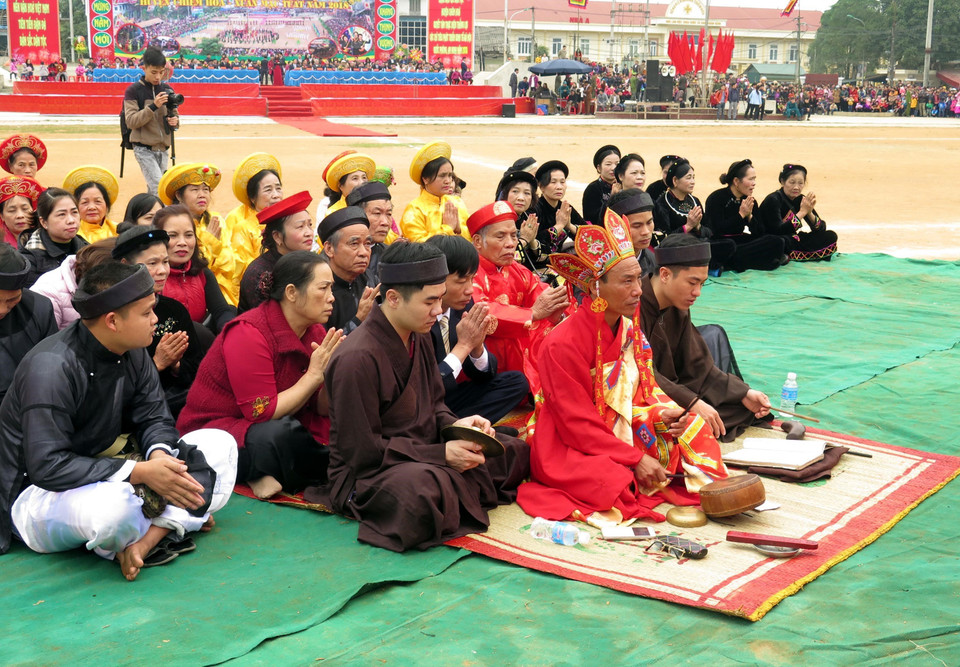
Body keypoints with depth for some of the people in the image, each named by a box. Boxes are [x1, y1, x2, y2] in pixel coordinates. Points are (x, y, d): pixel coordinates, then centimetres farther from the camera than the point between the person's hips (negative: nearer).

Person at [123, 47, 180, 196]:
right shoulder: (133, 91, -4)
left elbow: (174, 116, 16)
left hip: (162, 150, 5)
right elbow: (130, 121, -12)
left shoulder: (167, 90, 9)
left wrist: (175, 121, -9)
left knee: (153, 191, 8)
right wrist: (153, 106, -23)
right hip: (144, 149, -5)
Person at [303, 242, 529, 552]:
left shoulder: (419, 337, 6)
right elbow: (362, 451, -21)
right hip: (366, 475, -9)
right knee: (420, 488, -41)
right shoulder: (357, 358, -22)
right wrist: (442, 454, -21)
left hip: (424, 459, 9)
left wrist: (455, 425, -7)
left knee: (514, 450, 8)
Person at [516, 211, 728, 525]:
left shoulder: (629, 328, 2)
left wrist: (664, 413, -16)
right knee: (611, 481, -34)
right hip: (571, 449, -8)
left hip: (622, 433, 8)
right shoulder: (563, 343, -22)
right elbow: (578, 425, -21)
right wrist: (636, 460, -22)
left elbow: (642, 390, 7)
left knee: (689, 427, -3)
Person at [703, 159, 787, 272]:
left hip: (739, 242, 5)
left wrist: (749, 216, -13)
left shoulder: (750, 201, 7)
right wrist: (741, 214, -18)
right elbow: (718, 231, -20)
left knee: (777, 242, -15)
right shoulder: (716, 198, -10)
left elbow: (759, 233, 4)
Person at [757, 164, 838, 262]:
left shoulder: (800, 199, 1)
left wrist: (809, 212, -20)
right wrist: (802, 212, -26)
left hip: (792, 241, 7)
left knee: (830, 236, -7)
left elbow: (821, 228, 0)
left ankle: (791, 255, -15)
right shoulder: (773, 200, -18)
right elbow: (779, 231, -30)